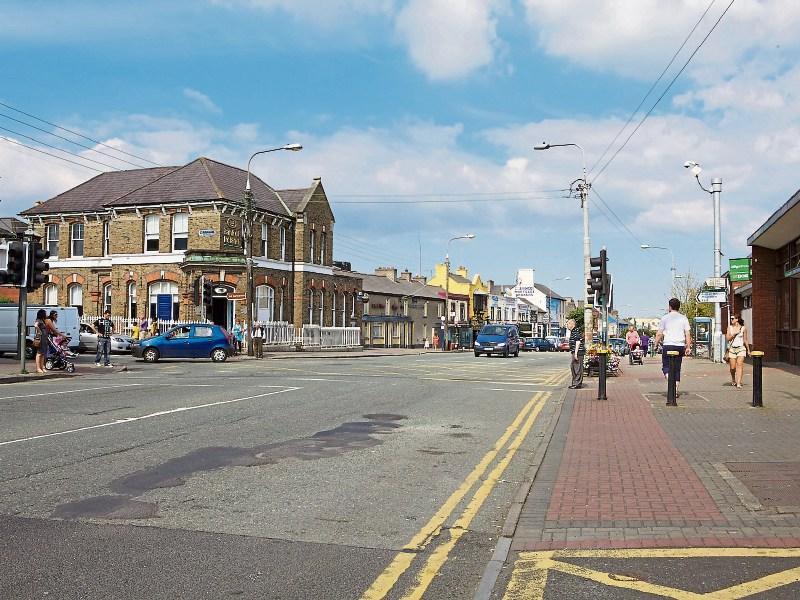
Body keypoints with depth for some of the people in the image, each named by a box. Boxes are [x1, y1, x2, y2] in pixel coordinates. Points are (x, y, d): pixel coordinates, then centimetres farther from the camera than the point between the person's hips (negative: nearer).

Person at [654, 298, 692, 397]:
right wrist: (688, 347, 6)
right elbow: (688, 334, 3)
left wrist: (656, 344, 8)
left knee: (666, 366, 6)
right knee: (677, 368, 9)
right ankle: (676, 390, 7)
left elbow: (659, 334, -1)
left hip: (668, 345, -3)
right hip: (680, 346, 3)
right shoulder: (683, 318, 8)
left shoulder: (665, 318, 1)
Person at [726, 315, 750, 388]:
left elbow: (745, 340, 11)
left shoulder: (743, 328, 3)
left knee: (740, 365, -16)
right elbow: (727, 338, 1)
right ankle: (733, 380, 31)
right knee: (732, 367, 2)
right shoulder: (729, 327, 7)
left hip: (741, 348, -2)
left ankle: (738, 383, -19)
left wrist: (748, 350, 14)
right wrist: (734, 333, -13)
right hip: (732, 348, 2)